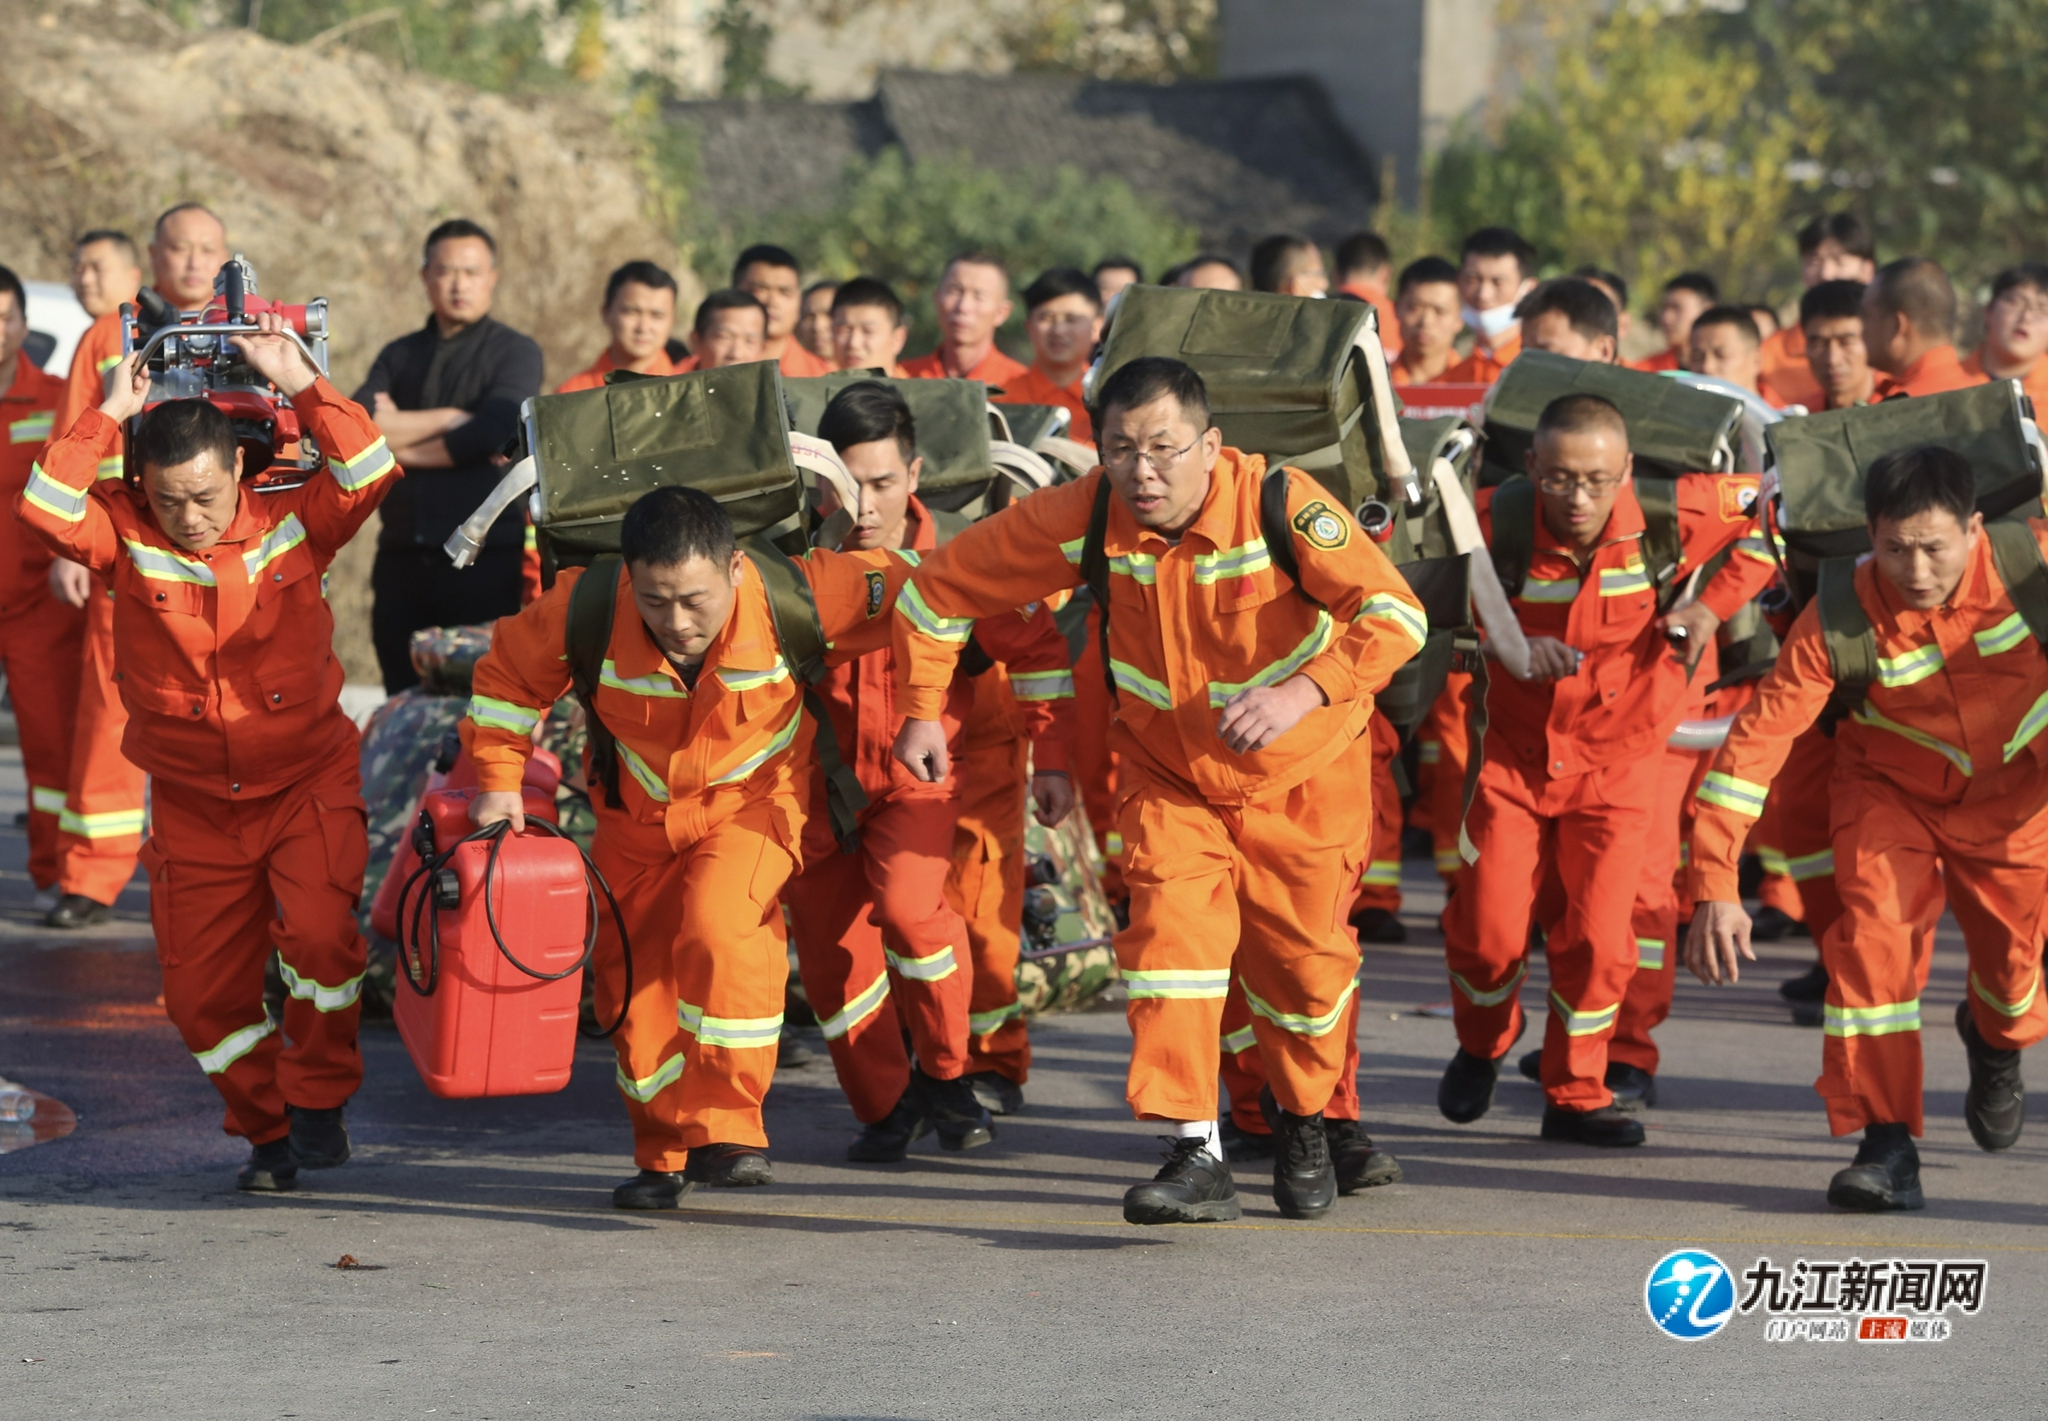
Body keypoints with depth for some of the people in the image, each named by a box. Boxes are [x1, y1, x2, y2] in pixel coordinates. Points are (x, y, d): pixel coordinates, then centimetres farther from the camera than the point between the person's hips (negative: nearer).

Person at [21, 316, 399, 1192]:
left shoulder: (292, 521, -7)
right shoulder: (126, 538, -7)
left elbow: (371, 474, -20)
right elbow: (44, 509, -23)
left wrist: (299, 383, -22)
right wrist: (111, 413, -21)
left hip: (306, 783, -2)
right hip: (194, 806, 2)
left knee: (318, 932, -25)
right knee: (204, 994, 3)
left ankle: (319, 1098, -2)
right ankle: (267, 1133, 24)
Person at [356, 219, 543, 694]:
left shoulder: (515, 352, 6)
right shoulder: (399, 357, 17)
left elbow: (495, 433, -11)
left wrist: (403, 448, -1)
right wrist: (448, 419, -6)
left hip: (486, 561, -4)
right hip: (403, 560, 4)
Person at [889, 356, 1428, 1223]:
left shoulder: (1281, 505, -28)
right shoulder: (1078, 521, -20)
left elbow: (1395, 615, -35)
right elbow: (939, 587, -7)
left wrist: (1302, 695, -48)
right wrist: (922, 710, -12)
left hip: (1302, 773, -1)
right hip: (1165, 773, 1)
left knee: (1301, 959, 8)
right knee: (1170, 924, -20)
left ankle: (1302, 1120, 38)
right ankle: (1197, 1158, -21)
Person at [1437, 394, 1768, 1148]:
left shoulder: (1668, 518, -19)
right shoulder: (1499, 521, -20)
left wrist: (1714, 603, -11)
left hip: (1619, 761, 0)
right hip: (1516, 753, 0)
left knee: (1596, 935, -6)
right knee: (1488, 926, -2)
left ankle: (1575, 1095, 12)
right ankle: (1483, 1044, 31)